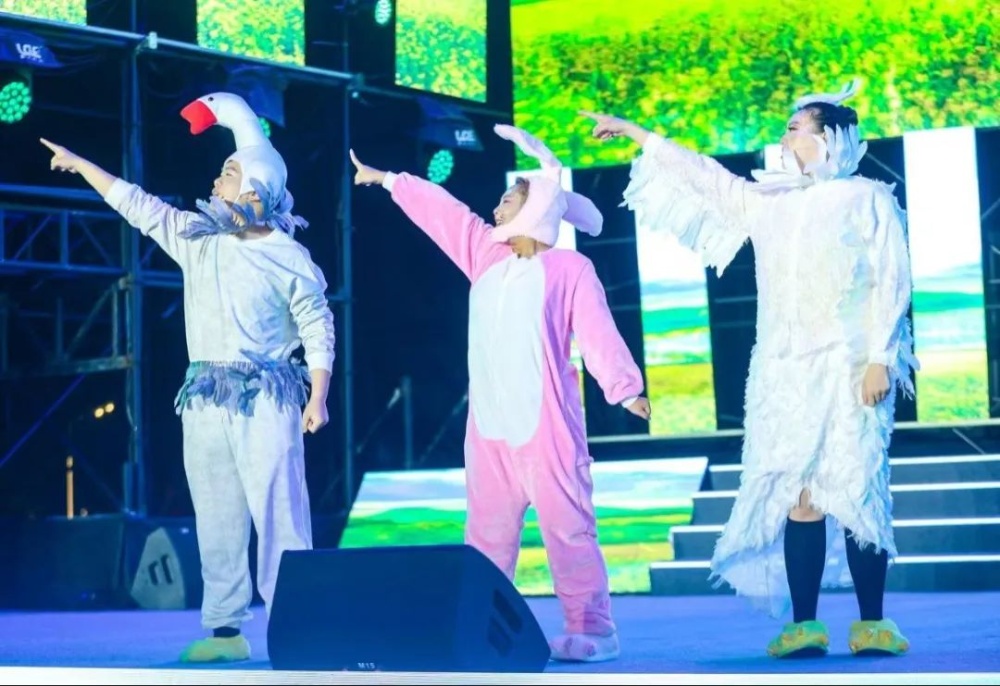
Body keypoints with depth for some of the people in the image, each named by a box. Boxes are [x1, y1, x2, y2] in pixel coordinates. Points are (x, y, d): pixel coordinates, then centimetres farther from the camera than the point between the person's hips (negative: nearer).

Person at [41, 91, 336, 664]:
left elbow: (318, 327, -4)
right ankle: (225, 629, 11)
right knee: (216, 516, 6)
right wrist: (80, 163, 20)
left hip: (265, 397, -6)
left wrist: (318, 397, -11)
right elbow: (137, 204, 18)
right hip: (205, 397, 6)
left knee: (278, 510, -10)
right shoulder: (195, 236, 11)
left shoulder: (287, 255, -4)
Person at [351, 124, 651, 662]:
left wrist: (625, 387, -23)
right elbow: (440, 210, 23)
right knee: (487, 528, 8)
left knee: (566, 524, -6)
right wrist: (388, 181, 31)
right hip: (488, 421, 7)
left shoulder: (570, 269, -5)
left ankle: (592, 629, -3)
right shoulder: (485, 253, 14)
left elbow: (598, 334, -12)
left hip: (546, 421, -7)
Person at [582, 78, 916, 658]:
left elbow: (891, 283, -4)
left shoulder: (867, 199, 2)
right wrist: (635, 133, 24)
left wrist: (881, 358, -12)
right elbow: (704, 175, 22)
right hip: (786, 372, 4)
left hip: (849, 367, -4)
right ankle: (804, 624, -3)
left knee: (856, 492, -6)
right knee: (796, 494, -3)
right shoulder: (770, 202, 17)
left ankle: (872, 623, -2)